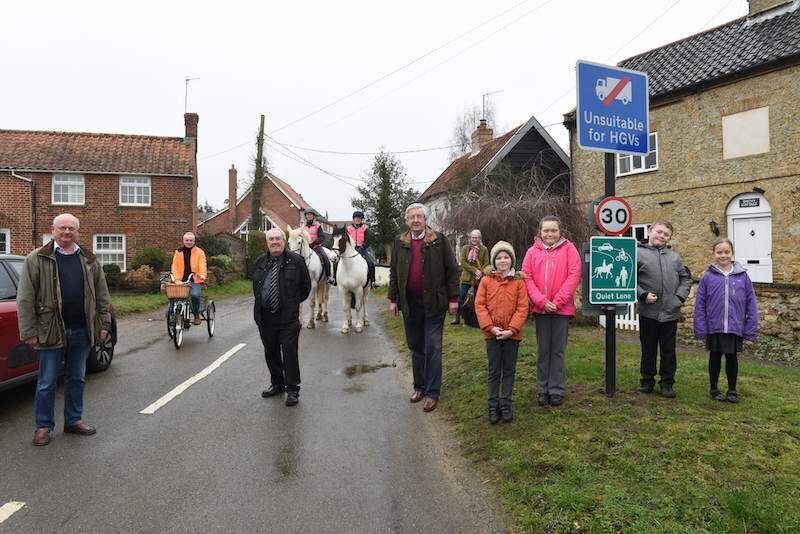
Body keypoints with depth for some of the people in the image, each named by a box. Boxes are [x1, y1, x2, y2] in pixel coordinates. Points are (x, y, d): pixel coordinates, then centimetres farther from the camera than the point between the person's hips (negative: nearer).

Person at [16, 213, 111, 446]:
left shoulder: (89, 260, 9)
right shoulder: (37, 259, -2)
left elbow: (102, 295, 10)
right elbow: (25, 299, -6)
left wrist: (104, 324, 5)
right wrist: (29, 331, -10)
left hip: (81, 331, 4)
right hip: (51, 330, -3)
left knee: (77, 379, 14)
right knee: (47, 382, 6)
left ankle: (73, 420, 27)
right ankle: (44, 426, 19)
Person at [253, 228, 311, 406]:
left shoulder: (296, 261, -3)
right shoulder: (260, 262, 9)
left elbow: (306, 286, 5)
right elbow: (255, 286, 22)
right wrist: (261, 303, 16)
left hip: (288, 317, -4)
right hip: (265, 316, 5)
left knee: (289, 353, -3)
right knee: (270, 353, 14)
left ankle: (292, 389, 7)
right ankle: (276, 384, 29)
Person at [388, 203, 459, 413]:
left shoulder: (439, 240, -3)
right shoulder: (399, 242, 7)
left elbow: (452, 270, -3)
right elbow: (394, 273, 12)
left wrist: (453, 298, -6)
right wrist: (393, 299, 8)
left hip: (434, 303, -4)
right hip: (409, 303, 4)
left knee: (432, 348, 0)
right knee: (415, 347, 14)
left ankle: (432, 393, 9)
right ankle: (419, 386, 29)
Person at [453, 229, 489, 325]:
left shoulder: (484, 249, 4)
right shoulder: (465, 248, 4)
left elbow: (486, 264, 1)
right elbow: (463, 262, -5)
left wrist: (481, 273, -16)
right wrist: (475, 270, -15)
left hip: (479, 278, 0)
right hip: (466, 277, 0)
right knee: (461, 297, -2)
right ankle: (457, 318, 8)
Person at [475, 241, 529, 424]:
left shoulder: (519, 282, -2)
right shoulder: (486, 281, -1)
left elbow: (522, 308, -6)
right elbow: (479, 305, -3)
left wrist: (511, 329, -15)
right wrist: (490, 327, -12)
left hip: (512, 334, 0)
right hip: (492, 333, 0)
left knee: (509, 370, 10)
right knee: (494, 371, 8)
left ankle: (505, 404, 22)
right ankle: (493, 406, 19)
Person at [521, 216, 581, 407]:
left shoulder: (569, 249, 0)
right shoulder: (532, 251, 5)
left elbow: (574, 275, -7)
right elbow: (527, 278, 0)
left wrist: (558, 301, -12)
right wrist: (541, 301, -11)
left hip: (562, 308, -2)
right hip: (540, 308, 2)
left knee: (558, 351, 5)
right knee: (543, 350, 9)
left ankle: (557, 390, 16)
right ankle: (543, 390, 19)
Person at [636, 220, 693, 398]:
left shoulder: (675, 257, 9)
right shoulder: (639, 253, -4)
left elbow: (686, 278, 13)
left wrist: (680, 296, -1)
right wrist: (642, 295, -14)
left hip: (670, 312, 3)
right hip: (648, 312, -3)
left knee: (668, 350, 11)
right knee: (648, 349, 10)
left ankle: (667, 383, 22)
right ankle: (647, 381, 24)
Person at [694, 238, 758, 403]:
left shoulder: (742, 276, -3)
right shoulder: (708, 277, -6)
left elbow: (751, 304, 0)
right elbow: (700, 304, -4)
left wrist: (751, 328, -2)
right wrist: (700, 329, -7)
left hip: (735, 327, 1)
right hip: (714, 327, -1)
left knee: (732, 357, 13)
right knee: (715, 357, 12)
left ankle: (732, 390, 27)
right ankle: (714, 390, 26)